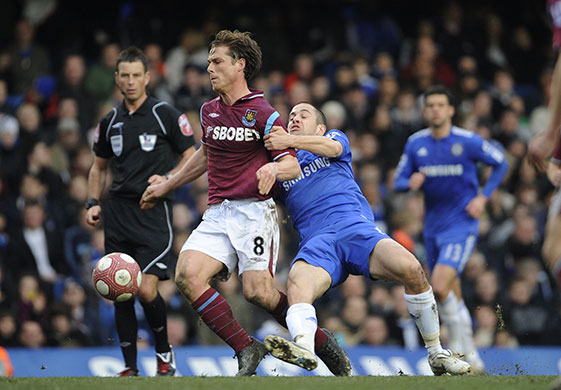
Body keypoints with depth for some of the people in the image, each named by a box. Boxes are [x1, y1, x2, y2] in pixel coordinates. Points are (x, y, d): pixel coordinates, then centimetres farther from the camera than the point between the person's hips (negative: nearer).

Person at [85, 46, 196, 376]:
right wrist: (93, 203, 10)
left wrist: (168, 179, -14)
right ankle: (130, 367, 10)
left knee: (146, 289, -15)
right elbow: (100, 166, 24)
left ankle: (164, 352, 9)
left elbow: (192, 158, 2)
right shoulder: (111, 122, 13)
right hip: (118, 211, 5)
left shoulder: (167, 115, -2)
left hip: (154, 213, -5)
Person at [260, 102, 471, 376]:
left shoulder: (335, 136, 26)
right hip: (316, 242, 1)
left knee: (410, 268, -28)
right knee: (297, 284, -35)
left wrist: (290, 141, -11)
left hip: (357, 228, -1)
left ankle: (436, 353, -14)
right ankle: (303, 346, -64)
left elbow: (333, 147, 1)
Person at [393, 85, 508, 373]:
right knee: (451, 296, 10)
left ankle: (460, 341, -5)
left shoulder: (468, 141, -8)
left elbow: (500, 163, 5)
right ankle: (471, 359, 21)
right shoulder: (415, 144, 3)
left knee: (439, 286, -22)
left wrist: (483, 197, -5)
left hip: (462, 224, -5)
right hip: (433, 227, 5)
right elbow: (398, 182, 8)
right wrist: (411, 183, -15)